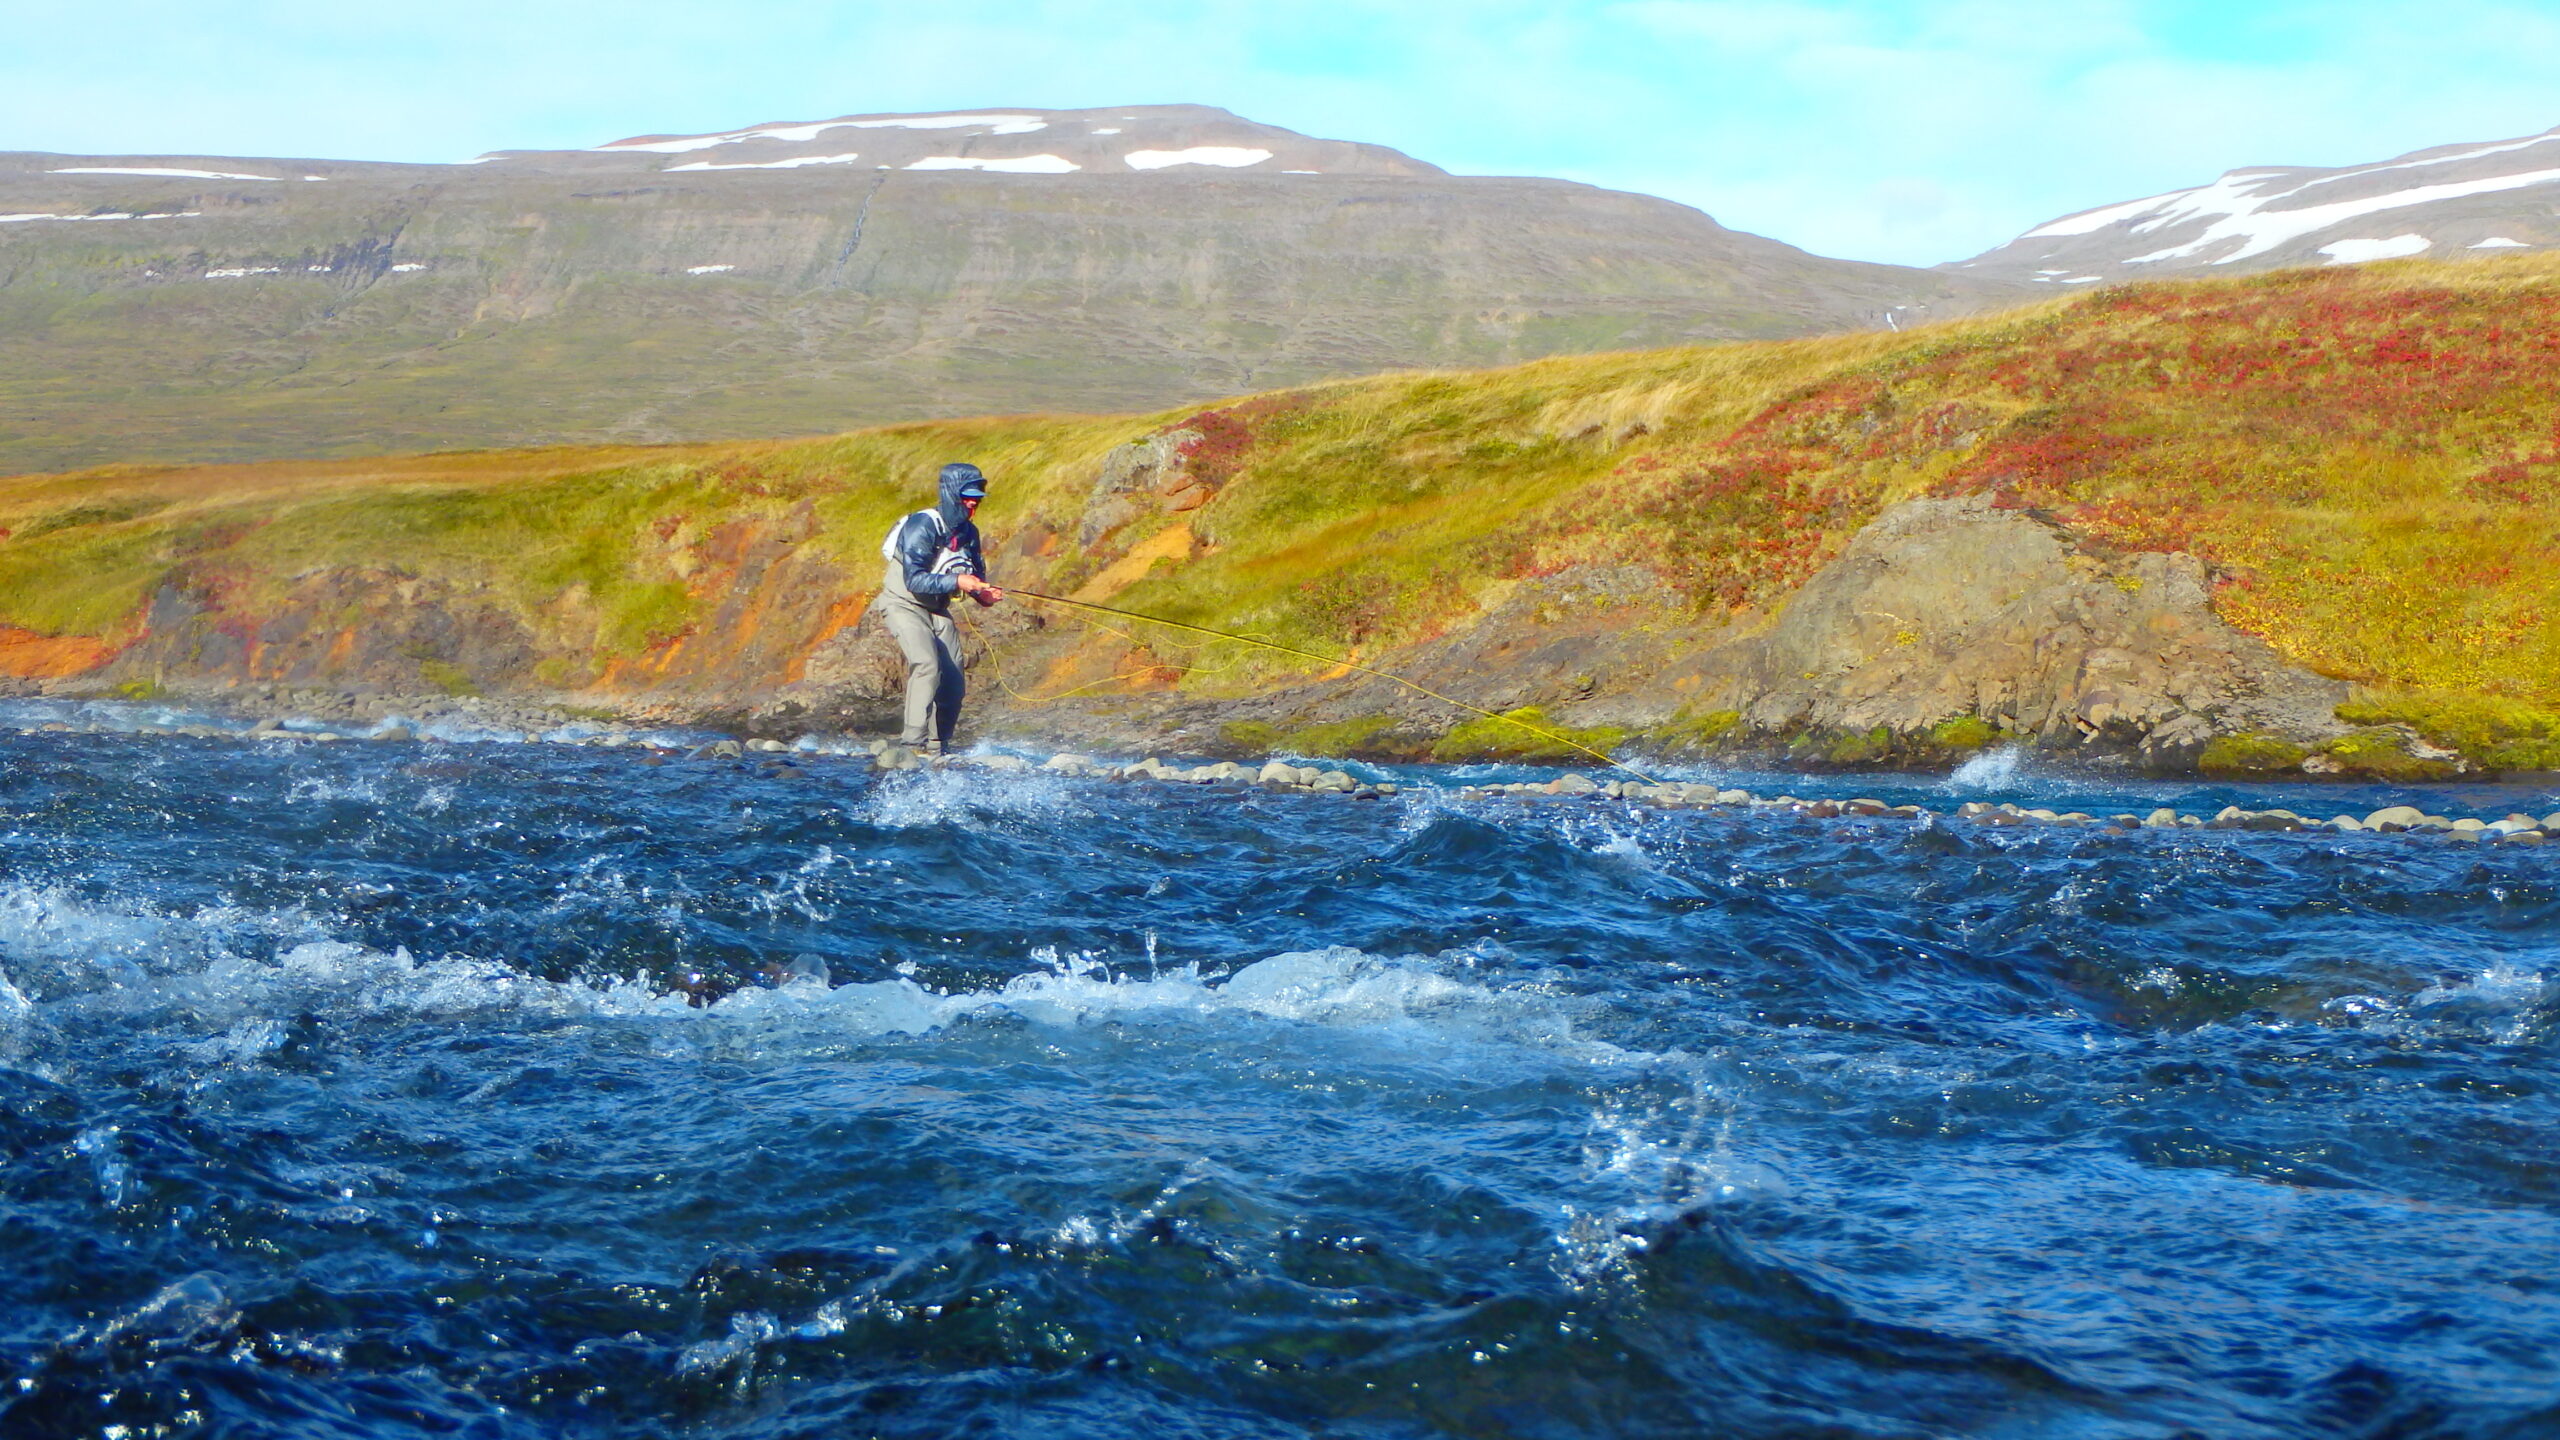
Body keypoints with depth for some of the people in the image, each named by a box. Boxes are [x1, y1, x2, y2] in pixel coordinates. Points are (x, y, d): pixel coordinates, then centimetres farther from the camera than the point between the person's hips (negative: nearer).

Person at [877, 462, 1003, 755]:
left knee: (954, 683, 0)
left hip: (937, 609, 7)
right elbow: (914, 580, -29)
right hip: (905, 605, -7)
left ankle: (937, 747, 14)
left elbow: (976, 575, 10)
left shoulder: (968, 532, 2)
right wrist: (956, 581, -36)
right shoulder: (922, 526, -22)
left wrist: (983, 594, -13)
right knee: (927, 664, -28)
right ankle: (913, 741, -28)